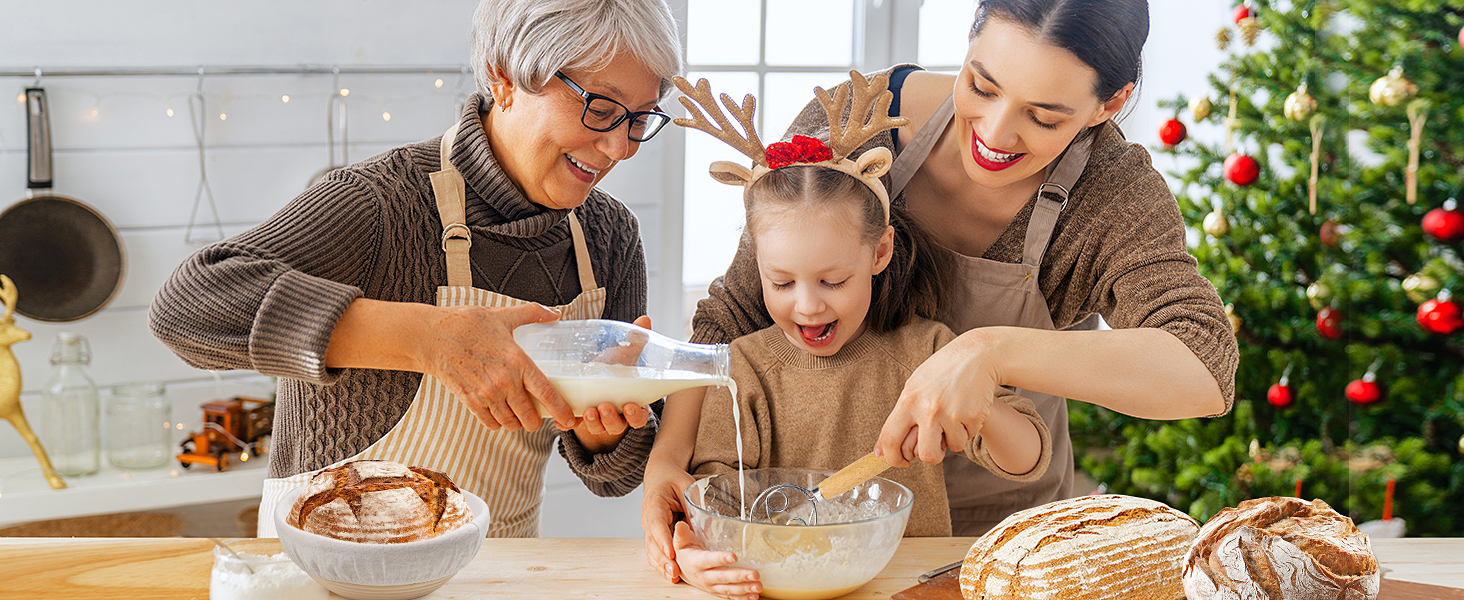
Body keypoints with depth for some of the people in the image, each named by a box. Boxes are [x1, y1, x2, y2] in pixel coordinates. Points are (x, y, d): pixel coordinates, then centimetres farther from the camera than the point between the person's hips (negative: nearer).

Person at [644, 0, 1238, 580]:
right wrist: (667, 455, -27)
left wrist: (992, 353, -46)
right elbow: (734, 312, -10)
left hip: (997, 531, 0)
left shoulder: (1120, 197, -18)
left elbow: (1207, 370, -34)